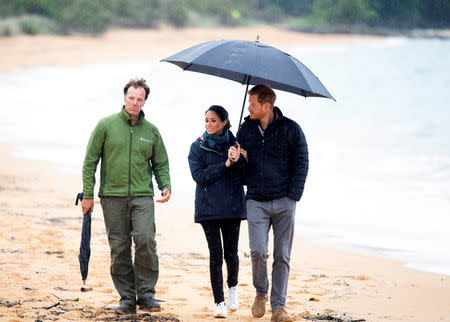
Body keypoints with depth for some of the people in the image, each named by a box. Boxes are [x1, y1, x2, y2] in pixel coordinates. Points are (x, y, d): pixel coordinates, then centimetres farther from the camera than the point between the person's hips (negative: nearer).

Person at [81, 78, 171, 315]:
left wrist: (165, 186, -3)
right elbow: (90, 160, 4)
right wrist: (88, 194, -1)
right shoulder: (106, 125, 3)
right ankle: (127, 298, 9)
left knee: (145, 240, -17)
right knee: (119, 249, 1)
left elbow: (161, 164, 16)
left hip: (142, 197, 0)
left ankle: (146, 293, -7)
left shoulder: (151, 131, 9)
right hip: (112, 197, 0)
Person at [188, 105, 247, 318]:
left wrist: (238, 161, -19)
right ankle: (219, 303, 2)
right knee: (216, 254, -4)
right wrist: (225, 165, -13)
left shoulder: (234, 144, 7)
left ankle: (232, 286, 29)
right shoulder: (198, 147, 5)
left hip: (232, 207, 1)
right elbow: (200, 176, -7)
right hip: (209, 208, -1)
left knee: (231, 253, -1)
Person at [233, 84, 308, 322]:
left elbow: (301, 164, 1)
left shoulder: (290, 129, 0)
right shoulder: (246, 130, 8)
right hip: (256, 202, 1)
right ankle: (261, 293, 14)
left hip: (284, 202, -1)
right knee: (258, 251, -11)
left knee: (282, 255, 0)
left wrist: (293, 197, -6)